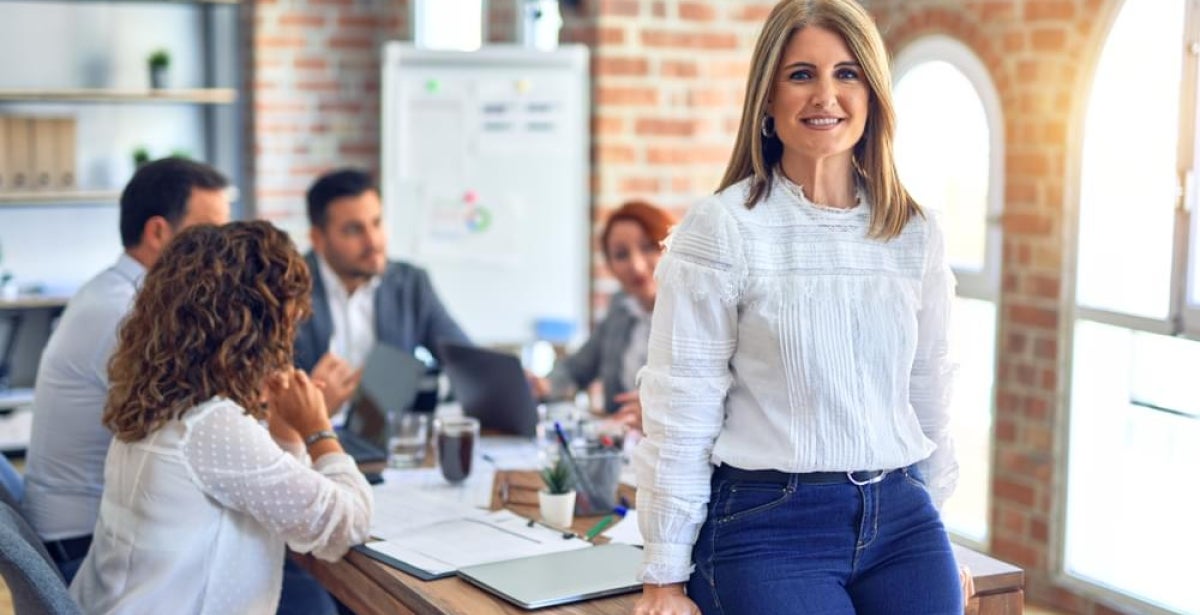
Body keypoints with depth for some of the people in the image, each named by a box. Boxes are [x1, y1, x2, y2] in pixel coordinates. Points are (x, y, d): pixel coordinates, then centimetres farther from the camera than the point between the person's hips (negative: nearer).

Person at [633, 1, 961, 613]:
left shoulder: (916, 234, 8)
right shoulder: (720, 228, -6)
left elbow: (928, 393, 15)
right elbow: (680, 412, -7)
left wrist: (934, 535, 19)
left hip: (901, 517, 5)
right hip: (768, 524, -4)